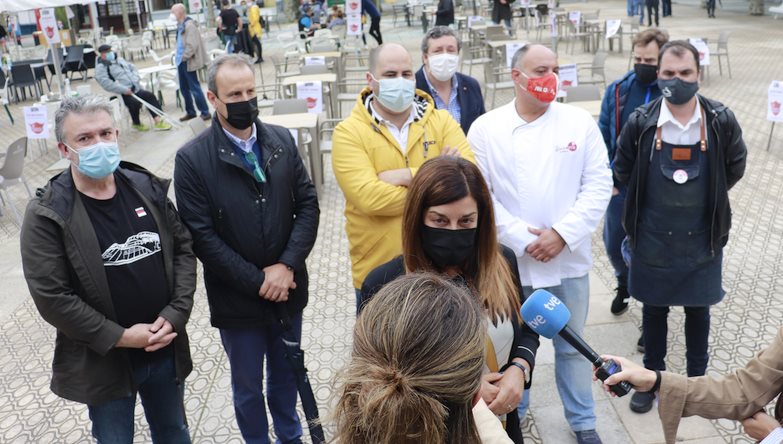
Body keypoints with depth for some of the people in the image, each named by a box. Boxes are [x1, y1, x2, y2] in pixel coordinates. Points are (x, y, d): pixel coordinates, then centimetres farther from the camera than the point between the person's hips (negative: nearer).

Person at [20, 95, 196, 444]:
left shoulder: (147, 188, -2)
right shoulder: (47, 215, -16)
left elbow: (184, 248, 2)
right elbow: (51, 296, -18)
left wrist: (175, 314, -10)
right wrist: (120, 337, -18)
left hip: (166, 348, 4)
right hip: (103, 361, -3)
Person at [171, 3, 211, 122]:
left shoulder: (189, 25, -16)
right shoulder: (180, 25, 11)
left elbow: (192, 46, -21)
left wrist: (183, 57, -17)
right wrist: (177, 55, 10)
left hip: (188, 62, -9)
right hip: (181, 62, 9)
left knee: (194, 88, -3)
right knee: (184, 88, 14)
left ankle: (205, 112, 6)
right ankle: (190, 112, 25)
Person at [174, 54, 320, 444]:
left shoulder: (282, 140, -3)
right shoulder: (192, 158, -13)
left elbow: (308, 205, -2)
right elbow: (202, 236, -15)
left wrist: (286, 266, -14)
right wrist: (257, 282, -16)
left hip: (287, 289, 3)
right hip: (237, 299, -3)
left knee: (286, 373, 22)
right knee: (248, 385, 16)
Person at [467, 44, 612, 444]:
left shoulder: (580, 122, -1)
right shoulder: (486, 128, -4)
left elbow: (599, 185, -4)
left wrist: (562, 234, -13)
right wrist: (521, 239, -14)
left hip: (569, 258, 1)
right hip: (510, 259, -1)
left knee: (572, 345, 15)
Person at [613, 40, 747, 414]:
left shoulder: (721, 121, -10)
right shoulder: (640, 123, -12)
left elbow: (735, 167, 6)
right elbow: (623, 171, 3)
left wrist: (706, 197, 7)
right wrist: (650, 198, 7)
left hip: (702, 238, 0)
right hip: (653, 238, 0)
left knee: (697, 309, 15)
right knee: (654, 309, 14)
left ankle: (697, 378, 35)